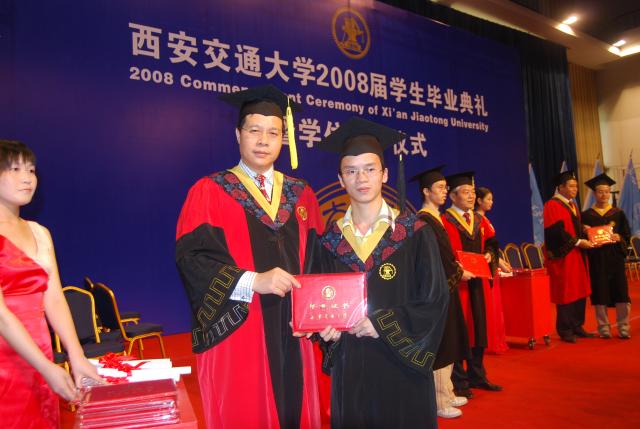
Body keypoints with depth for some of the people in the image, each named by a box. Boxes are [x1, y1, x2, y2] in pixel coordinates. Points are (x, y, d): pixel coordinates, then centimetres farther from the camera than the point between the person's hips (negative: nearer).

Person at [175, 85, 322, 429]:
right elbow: (190, 257, -13)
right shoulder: (209, 192, -2)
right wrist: (253, 281, -23)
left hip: (293, 332, 4)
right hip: (236, 334, -3)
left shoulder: (301, 194, 10)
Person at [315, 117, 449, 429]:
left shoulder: (415, 233, -4)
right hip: (349, 365, 2)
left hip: (402, 363, -1)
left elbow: (435, 299, -7)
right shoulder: (331, 239, 2)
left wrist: (383, 325, -16)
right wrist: (327, 327, -13)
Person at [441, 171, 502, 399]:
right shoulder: (445, 221, -9)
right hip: (457, 283, -7)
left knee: (479, 328, 14)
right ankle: (458, 382, 14)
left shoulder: (479, 219, 14)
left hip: (478, 282, 7)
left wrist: (488, 254, -1)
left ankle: (477, 375, 29)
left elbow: (489, 244, 19)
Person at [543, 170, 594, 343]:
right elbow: (557, 231, -19)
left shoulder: (572, 205, 18)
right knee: (566, 293, -3)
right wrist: (578, 242, -18)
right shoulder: (552, 205, -12)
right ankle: (565, 330, 6)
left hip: (577, 255, 9)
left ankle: (577, 327, 19)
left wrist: (586, 238, 4)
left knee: (579, 292, 10)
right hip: (563, 256, -9)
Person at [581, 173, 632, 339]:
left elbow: (627, 235, 6)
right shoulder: (586, 215, 3)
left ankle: (623, 328, 10)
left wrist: (619, 238, -14)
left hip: (615, 258, 1)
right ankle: (604, 328, 12)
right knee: (600, 293, 1)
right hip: (596, 259, -1)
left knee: (620, 292, -1)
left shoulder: (618, 213, 7)